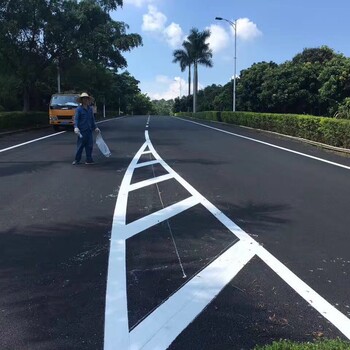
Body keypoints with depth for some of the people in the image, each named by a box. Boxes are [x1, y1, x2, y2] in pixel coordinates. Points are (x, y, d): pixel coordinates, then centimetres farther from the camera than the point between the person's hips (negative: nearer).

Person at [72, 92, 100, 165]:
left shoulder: (90, 109, 12)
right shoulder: (79, 109, -4)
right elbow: (76, 119, -11)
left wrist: (95, 127, 20)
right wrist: (76, 127, -25)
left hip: (89, 130, 5)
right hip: (82, 130, -5)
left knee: (89, 145, 7)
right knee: (80, 146, -2)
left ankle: (89, 160, 15)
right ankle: (77, 160, 8)